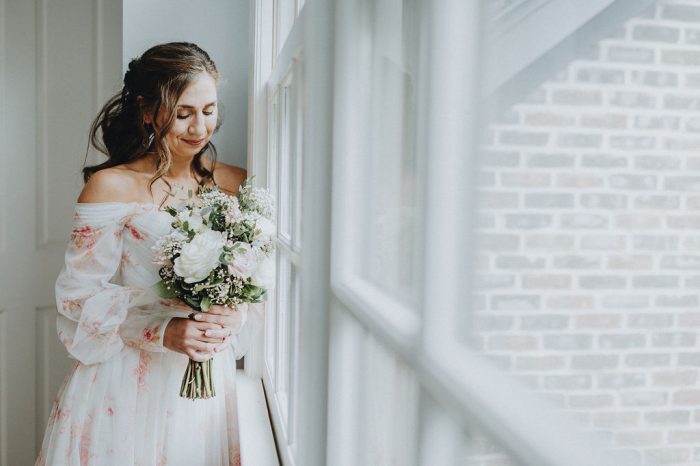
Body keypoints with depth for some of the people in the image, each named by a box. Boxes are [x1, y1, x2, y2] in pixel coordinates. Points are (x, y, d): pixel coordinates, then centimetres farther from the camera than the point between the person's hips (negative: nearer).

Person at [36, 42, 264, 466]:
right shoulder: (111, 187, -9)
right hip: (127, 383, -3)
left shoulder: (235, 185, 2)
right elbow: (80, 294, -9)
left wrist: (233, 316, -16)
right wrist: (162, 330, -21)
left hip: (209, 379, 4)